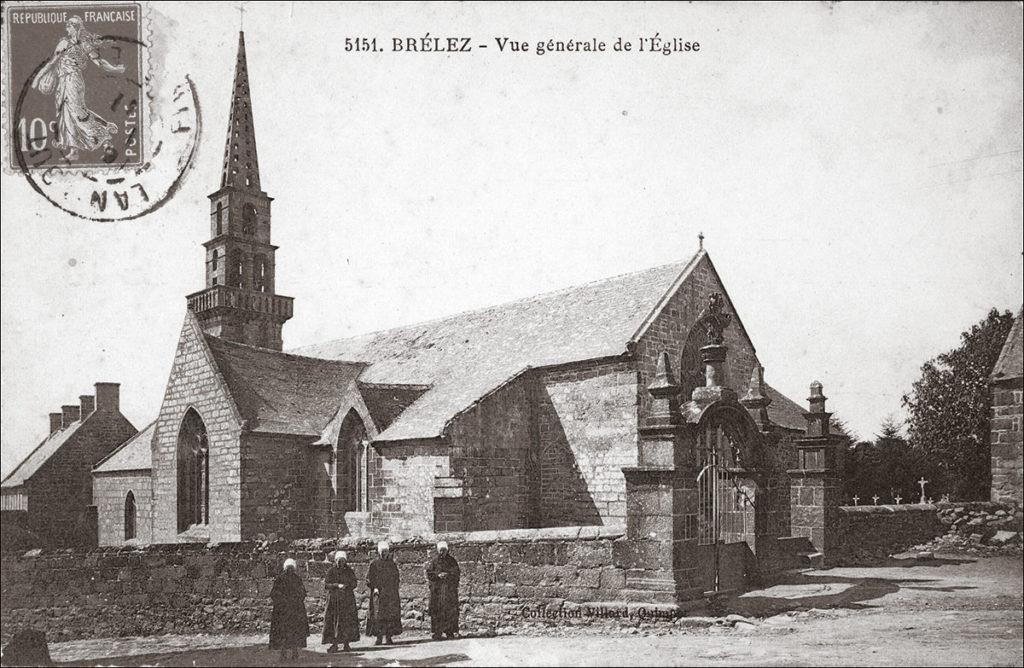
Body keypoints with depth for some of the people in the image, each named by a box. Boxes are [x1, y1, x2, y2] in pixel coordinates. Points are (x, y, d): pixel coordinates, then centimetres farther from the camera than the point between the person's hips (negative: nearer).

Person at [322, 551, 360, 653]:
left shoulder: (349, 571, 8)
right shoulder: (331, 571, 1)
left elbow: (354, 583, 8)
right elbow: (326, 584, -4)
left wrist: (346, 585, -12)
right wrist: (337, 585, -17)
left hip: (348, 599, 2)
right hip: (334, 599, -2)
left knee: (348, 621, -2)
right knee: (334, 621, -6)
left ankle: (346, 643, 5)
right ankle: (334, 644, -2)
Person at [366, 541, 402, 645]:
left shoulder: (392, 564, 13)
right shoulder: (374, 564, 3)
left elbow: (396, 578, 17)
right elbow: (369, 578, 0)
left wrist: (396, 592, 9)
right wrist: (374, 587, -13)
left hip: (391, 594, 3)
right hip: (378, 593, -3)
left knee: (391, 615, -2)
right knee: (378, 616, -6)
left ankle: (388, 637, 3)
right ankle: (379, 637, -2)